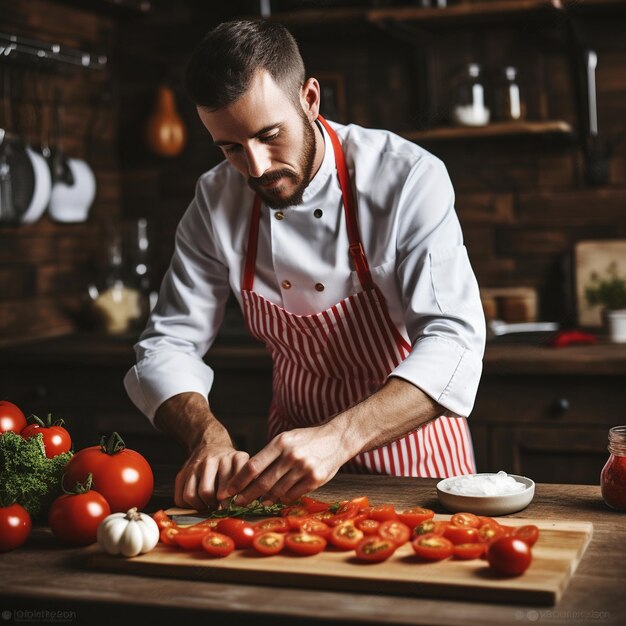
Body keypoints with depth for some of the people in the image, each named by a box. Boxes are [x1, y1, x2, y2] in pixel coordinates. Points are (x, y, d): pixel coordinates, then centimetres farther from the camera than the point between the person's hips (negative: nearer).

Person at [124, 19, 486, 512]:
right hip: (292, 447, 3)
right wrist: (209, 436, -24)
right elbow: (168, 345, -3)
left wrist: (339, 437, -41)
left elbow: (453, 343, -26)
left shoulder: (409, 179, -18)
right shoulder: (216, 202, -5)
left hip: (413, 450, -3)